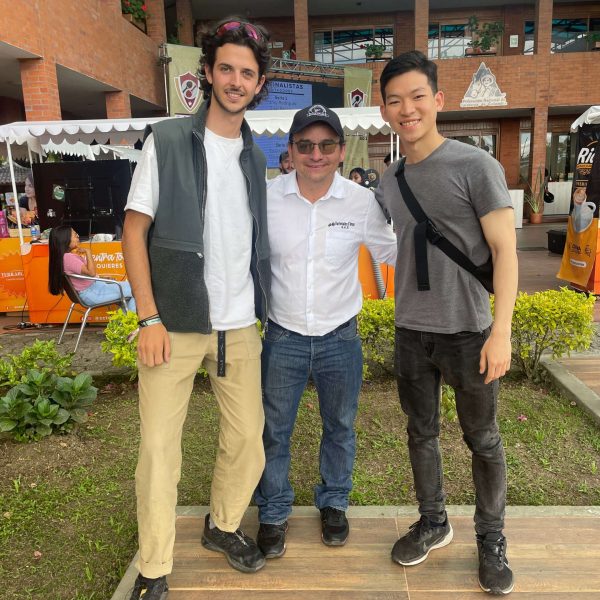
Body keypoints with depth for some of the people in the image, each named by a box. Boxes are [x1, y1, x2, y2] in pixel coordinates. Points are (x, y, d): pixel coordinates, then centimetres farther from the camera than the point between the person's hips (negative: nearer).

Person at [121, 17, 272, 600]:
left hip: (239, 326, 5)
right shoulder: (166, 141, -2)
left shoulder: (256, 156, 11)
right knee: (158, 448, 3)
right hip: (174, 324, -4)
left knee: (248, 439, 10)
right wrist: (149, 319, -12)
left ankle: (222, 526, 36)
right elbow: (134, 230, -5)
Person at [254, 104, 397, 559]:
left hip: (341, 338, 1)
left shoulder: (363, 202, -8)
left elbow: (391, 252, 8)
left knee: (340, 428, 18)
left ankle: (334, 503, 43)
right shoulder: (268, 199, -9)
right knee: (275, 431, 13)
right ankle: (274, 512, 36)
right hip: (283, 337, 0)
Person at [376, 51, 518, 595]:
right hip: (411, 332, 5)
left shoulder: (475, 166, -7)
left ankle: (491, 539, 31)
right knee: (422, 433, 16)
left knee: (483, 440, 10)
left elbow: (505, 249, -10)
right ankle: (434, 523, 36)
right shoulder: (387, 184, 7)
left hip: (468, 331, -4)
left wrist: (501, 331, -16)